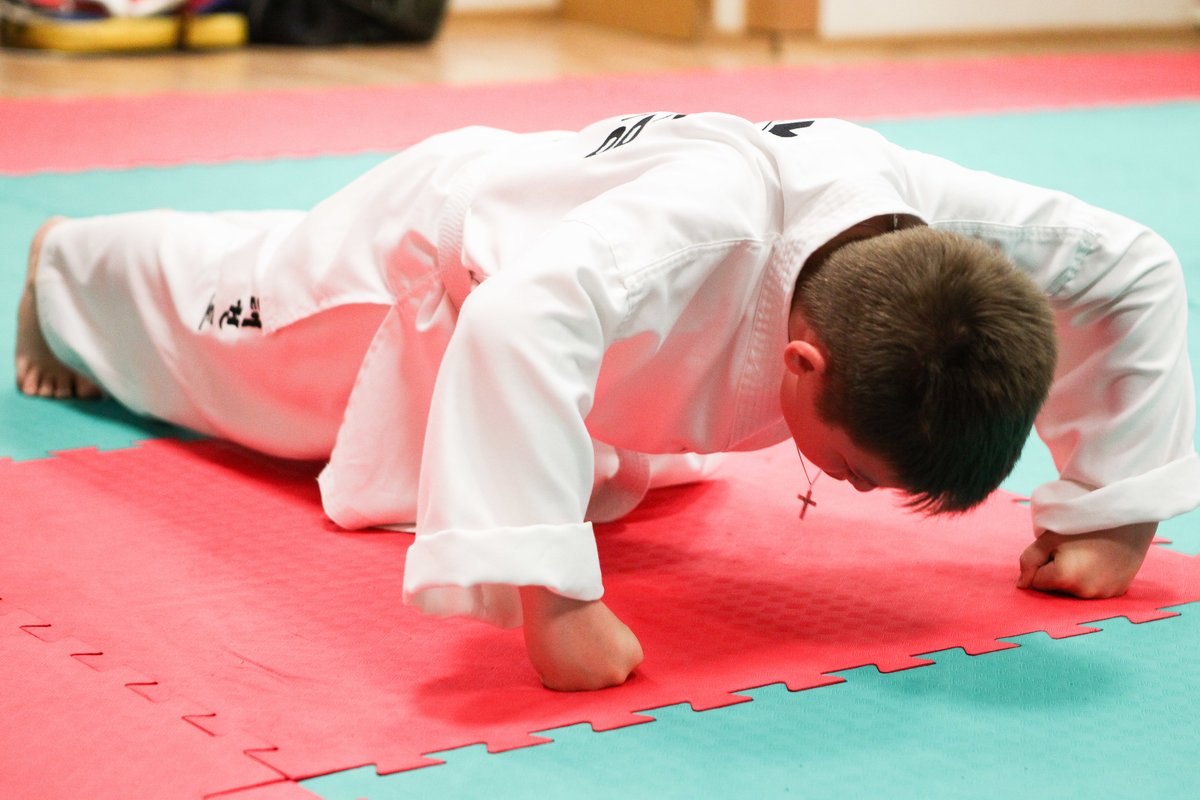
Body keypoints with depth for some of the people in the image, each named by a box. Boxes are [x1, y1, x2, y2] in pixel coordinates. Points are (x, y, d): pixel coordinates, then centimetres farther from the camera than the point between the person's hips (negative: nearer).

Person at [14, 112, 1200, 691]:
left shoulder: (943, 215, -35)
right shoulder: (711, 222, -53)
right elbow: (516, 323, -66)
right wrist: (551, 599, -67)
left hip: (548, 215, 4)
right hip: (432, 233, -4)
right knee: (217, 309, 28)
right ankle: (66, 266, 61)